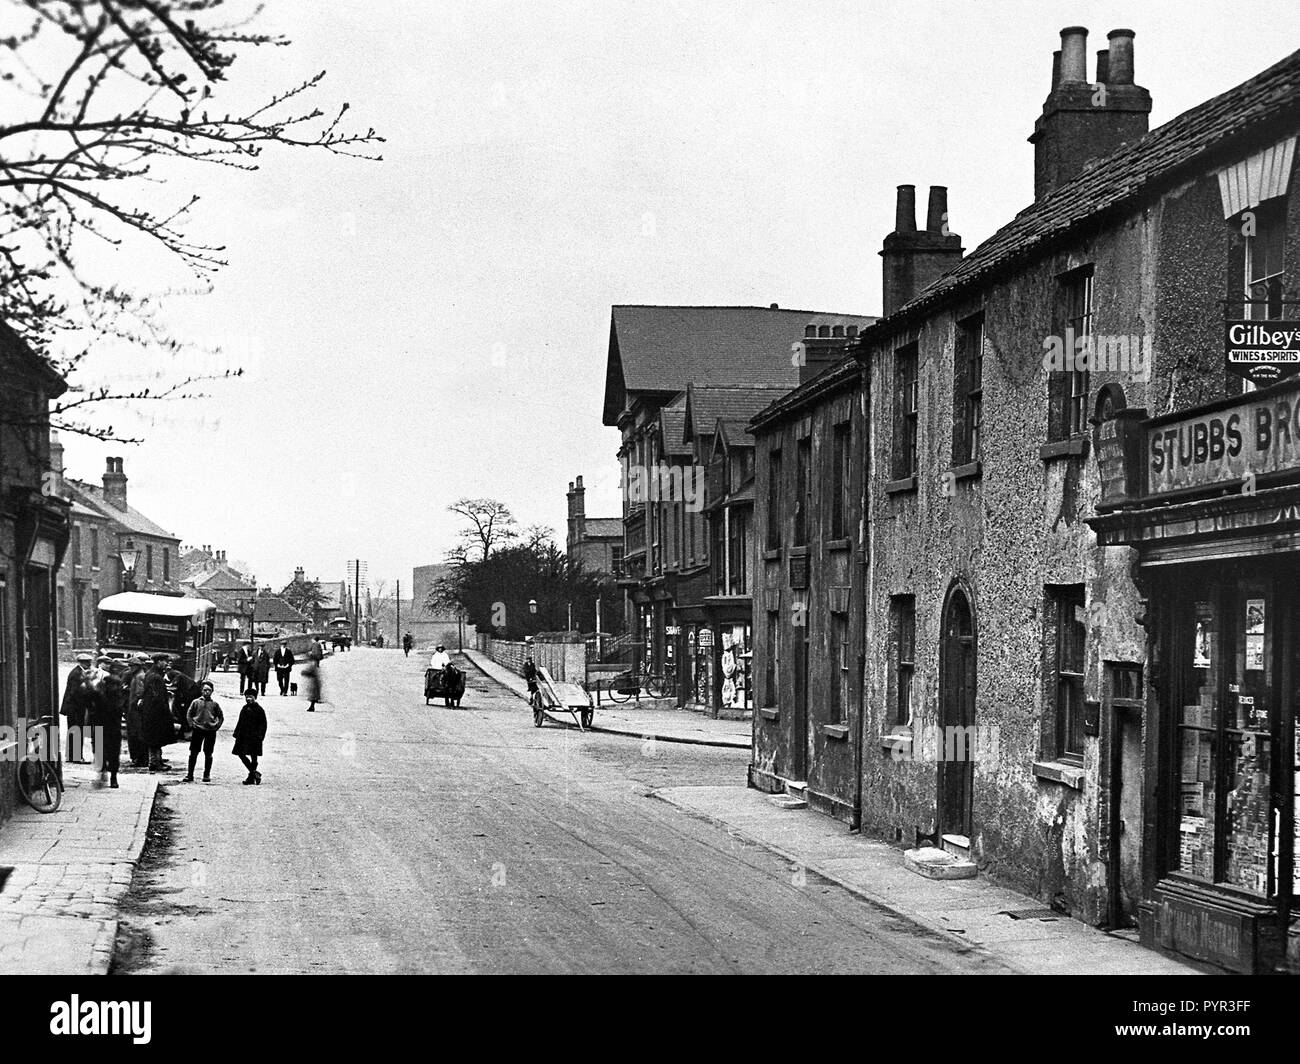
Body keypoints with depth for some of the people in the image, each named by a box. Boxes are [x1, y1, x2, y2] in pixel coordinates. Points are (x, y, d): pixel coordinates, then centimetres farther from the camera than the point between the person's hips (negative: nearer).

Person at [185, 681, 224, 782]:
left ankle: (207, 775, 12)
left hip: (210, 731, 0)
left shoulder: (214, 704, 4)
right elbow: (189, 715, 9)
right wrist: (192, 725, 0)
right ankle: (190, 775, 4)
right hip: (197, 730, 0)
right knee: (193, 753, 0)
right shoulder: (196, 702, 3)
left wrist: (216, 727, 3)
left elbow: (221, 717, 13)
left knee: (208, 754, 4)